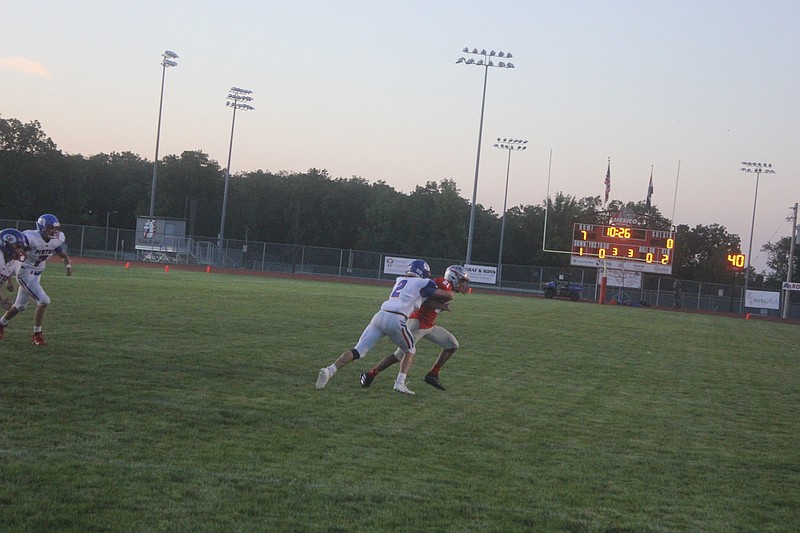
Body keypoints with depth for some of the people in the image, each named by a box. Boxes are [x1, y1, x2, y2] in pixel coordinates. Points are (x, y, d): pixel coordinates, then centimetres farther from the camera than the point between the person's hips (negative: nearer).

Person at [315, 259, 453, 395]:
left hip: (380, 316, 5)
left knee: (357, 350, 1)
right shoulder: (422, 283, 10)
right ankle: (400, 382, 2)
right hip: (396, 320, -5)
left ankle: (330, 370, -17)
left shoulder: (400, 280, 29)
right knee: (410, 350, 20)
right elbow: (447, 296, 13)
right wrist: (450, 294, 37)